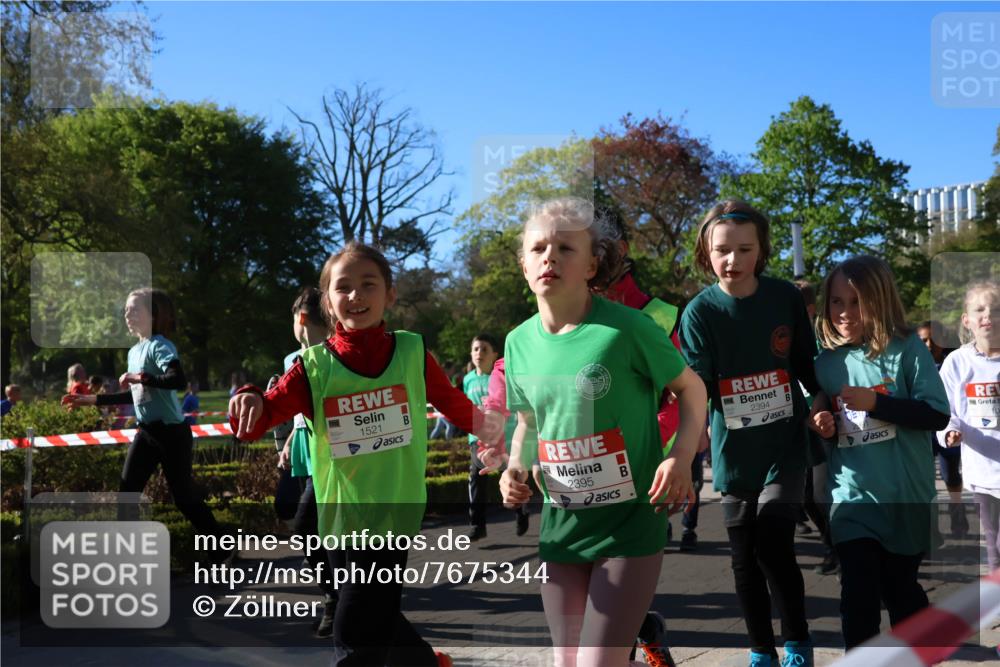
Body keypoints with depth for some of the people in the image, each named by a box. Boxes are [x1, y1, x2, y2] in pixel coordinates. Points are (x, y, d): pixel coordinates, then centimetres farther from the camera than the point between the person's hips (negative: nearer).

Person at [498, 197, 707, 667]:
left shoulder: (627, 327, -15)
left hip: (630, 523, -5)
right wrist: (516, 468, -3)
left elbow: (691, 388, -3)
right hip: (561, 525, 5)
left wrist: (682, 457, -18)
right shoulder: (520, 342, 1)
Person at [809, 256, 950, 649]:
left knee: (900, 587, 16)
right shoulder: (826, 362, 2)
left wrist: (875, 403, -22)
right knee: (859, 594, -5)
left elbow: (937, 415, -15)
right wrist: (823, 426, -6)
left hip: (905, 496, -2)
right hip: (852, 497, 2)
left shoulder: (907, 350, -9)